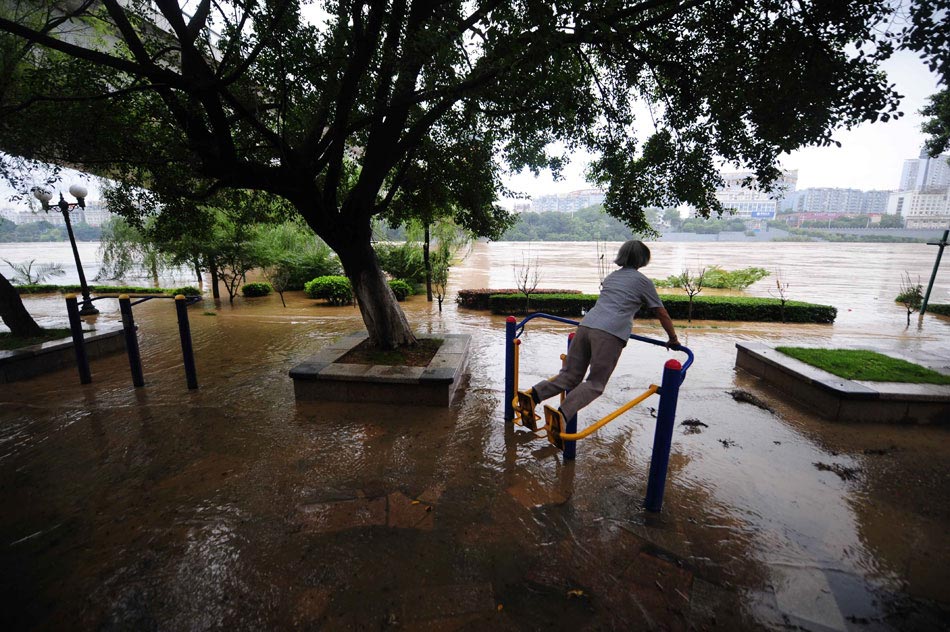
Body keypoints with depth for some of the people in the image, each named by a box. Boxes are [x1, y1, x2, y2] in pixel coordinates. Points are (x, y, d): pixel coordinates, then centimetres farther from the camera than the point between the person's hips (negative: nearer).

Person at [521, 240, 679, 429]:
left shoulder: (611, 276, 29)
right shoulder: (643, 282, 12)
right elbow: (663, 315, 18)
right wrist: (673, 340, 33)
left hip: (586, 325, 6)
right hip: (610, 334, -5)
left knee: (570, 376, 11)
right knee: (595, 384, 3)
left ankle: (534, 394, -9)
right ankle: (562, 413, -17)